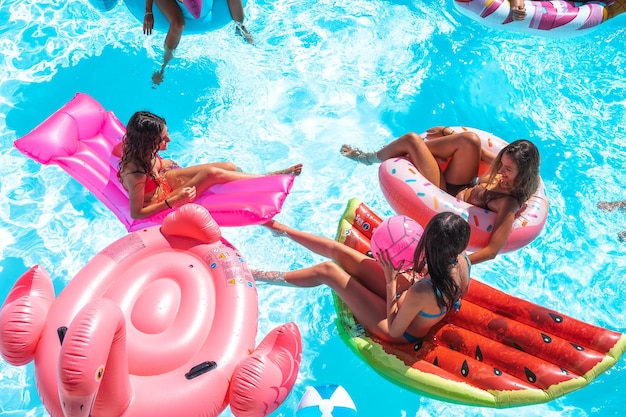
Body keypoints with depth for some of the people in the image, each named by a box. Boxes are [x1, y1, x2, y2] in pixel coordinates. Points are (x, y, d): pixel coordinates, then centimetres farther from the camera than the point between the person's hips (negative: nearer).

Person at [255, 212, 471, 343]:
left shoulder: (422, 292, -44)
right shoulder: (462, 259, -22)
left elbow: (394, 330, -25)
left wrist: (391, 279, -24)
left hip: (401, 330, -6)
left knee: (328, 270, -6)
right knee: (338, 250, 3)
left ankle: (256, 276, 15)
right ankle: (276, 226, 22)